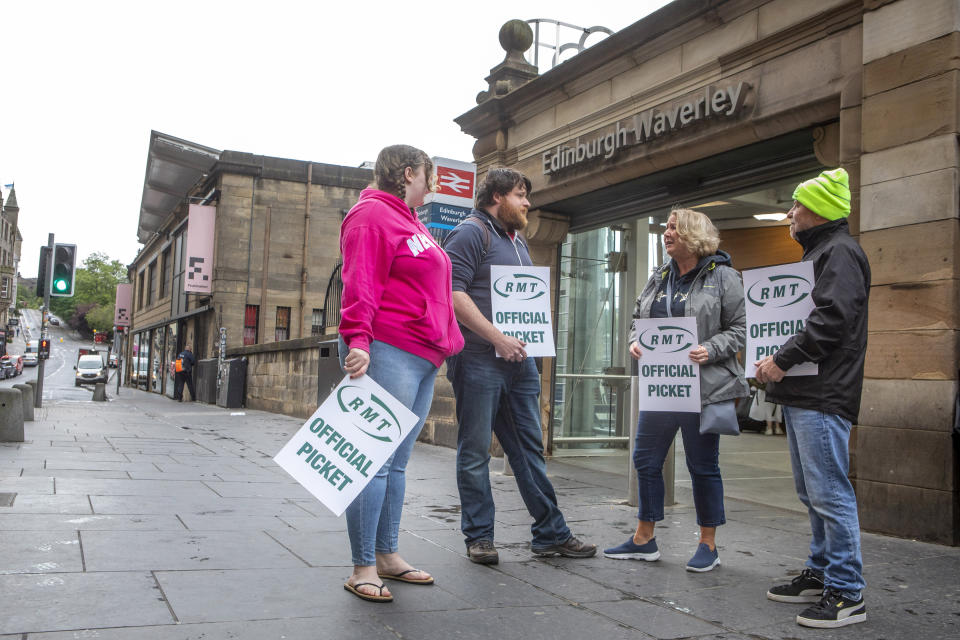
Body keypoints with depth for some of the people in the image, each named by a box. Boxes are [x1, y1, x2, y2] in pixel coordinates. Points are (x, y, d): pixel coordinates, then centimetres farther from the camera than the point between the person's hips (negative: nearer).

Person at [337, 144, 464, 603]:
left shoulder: (411, 223, 26)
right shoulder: (373, 214, -5)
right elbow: (360, 285, -16)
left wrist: (447, 340, 24)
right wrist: (357, 340, -25)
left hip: (423, 357, 10)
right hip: (387, 353, -10)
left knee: (397, 462, 12)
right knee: (375, 460, -7)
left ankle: (387, 555, 19)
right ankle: (363, 568, -1)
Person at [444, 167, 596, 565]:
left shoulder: (517, 241, 22)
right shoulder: (471, 233, -5)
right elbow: (452, 292, -16)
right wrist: (496, 337, -19)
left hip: (518, 358, 8)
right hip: (479, 358, -8)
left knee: (530, 448, 10)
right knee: (476, 451, 1)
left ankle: (550, 534, 16)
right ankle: (479, 537, 11)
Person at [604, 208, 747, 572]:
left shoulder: (722, 277, -3)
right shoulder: (658, 278, 14)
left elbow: (739, 328, -4)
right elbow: (638, 319, 20)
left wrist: (710, 351, -19)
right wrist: (634, 342, 0)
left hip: (703, 388, -6)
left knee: (702, 466, 3)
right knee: (646, 459, 8)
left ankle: (708, 545, 18)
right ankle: (644, 540, 22)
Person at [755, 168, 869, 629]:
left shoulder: (840, 252, -9)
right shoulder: (818, 252, 22)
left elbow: (832, 319, -21)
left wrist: (783, 360, -17)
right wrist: (777, 362, 12)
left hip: (823, 397, -11)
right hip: (802, 395, 11)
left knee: (830, 494, -7)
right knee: (812, 494, 16)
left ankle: (846, 594, 0)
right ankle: (820, 575, 27)